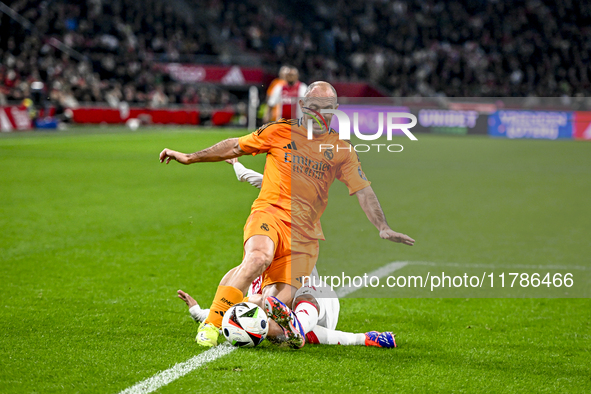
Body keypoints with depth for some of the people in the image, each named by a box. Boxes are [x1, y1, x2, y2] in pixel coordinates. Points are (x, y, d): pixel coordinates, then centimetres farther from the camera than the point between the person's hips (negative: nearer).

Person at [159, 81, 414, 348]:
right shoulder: (279, 132, 10)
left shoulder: (341, 149, 14)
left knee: (277, 302, -25)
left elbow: (363, 191, 11)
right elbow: (235, 147, 20)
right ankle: (211, 324, -31)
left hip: (305, 233, 2)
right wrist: (190, 157, 21)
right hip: (270, 212, -1)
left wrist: (383, 228, -1)